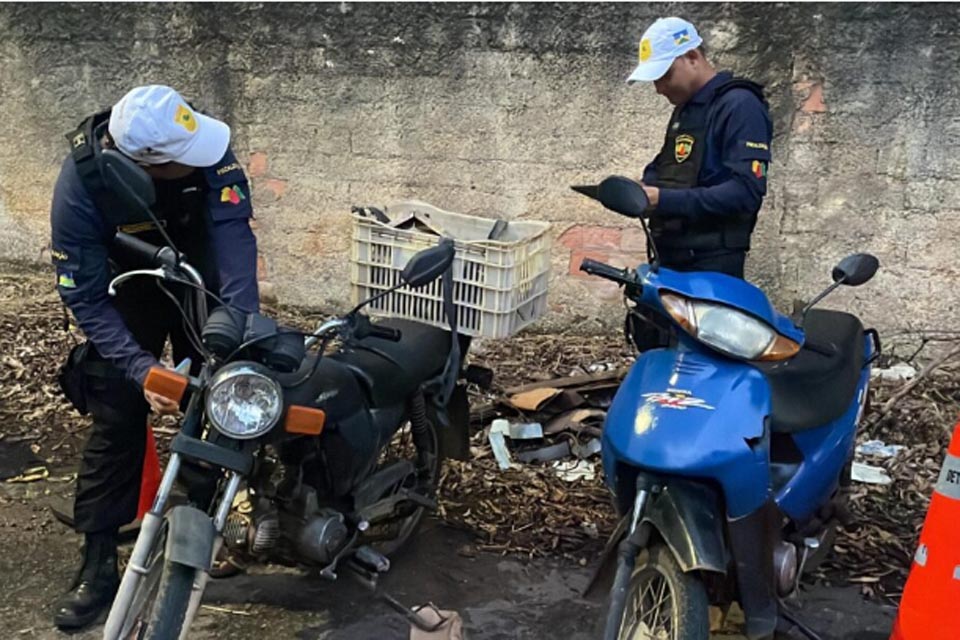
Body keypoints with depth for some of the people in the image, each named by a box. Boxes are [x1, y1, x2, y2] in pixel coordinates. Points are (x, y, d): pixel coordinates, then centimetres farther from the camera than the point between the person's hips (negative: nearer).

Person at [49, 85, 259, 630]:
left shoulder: (206, 149, -31)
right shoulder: (81, 185, -33)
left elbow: (234, 234, -38)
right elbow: (84, 296, -27)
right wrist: (141, 368, -38)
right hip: (129, 291, -2)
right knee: (117, 418, -6)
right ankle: (99, 563, 5)